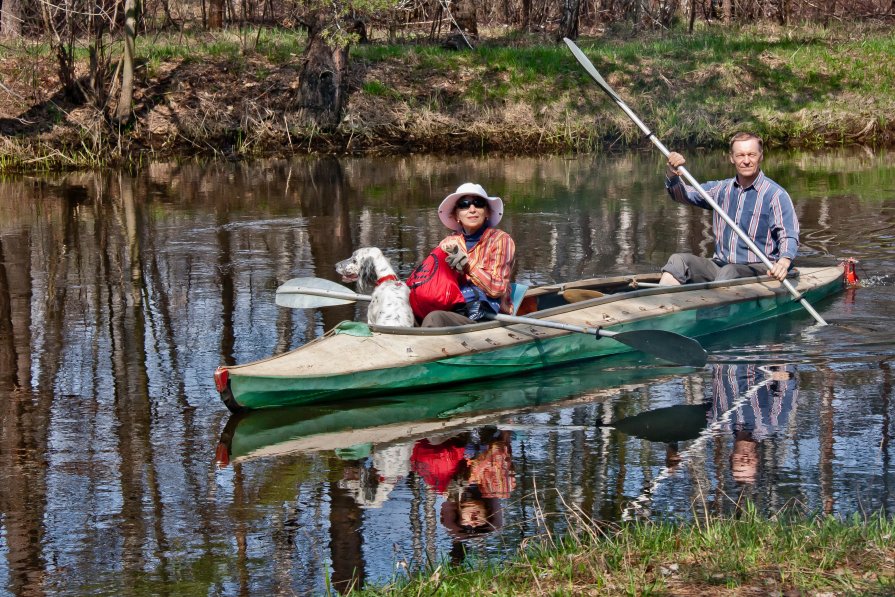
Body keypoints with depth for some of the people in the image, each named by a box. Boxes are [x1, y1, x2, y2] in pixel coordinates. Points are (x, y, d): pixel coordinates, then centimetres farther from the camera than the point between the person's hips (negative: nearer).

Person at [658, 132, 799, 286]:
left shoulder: (775, 195, -3)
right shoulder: (721, 189, 15)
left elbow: (789, 236, -11)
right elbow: (682, 194, 15)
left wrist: (784, 262, -34)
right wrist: (672, 175, -8)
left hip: (758, 270, -5)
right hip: (719, 265, 5)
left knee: (728, 273, -36)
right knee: (678, 260, -17)